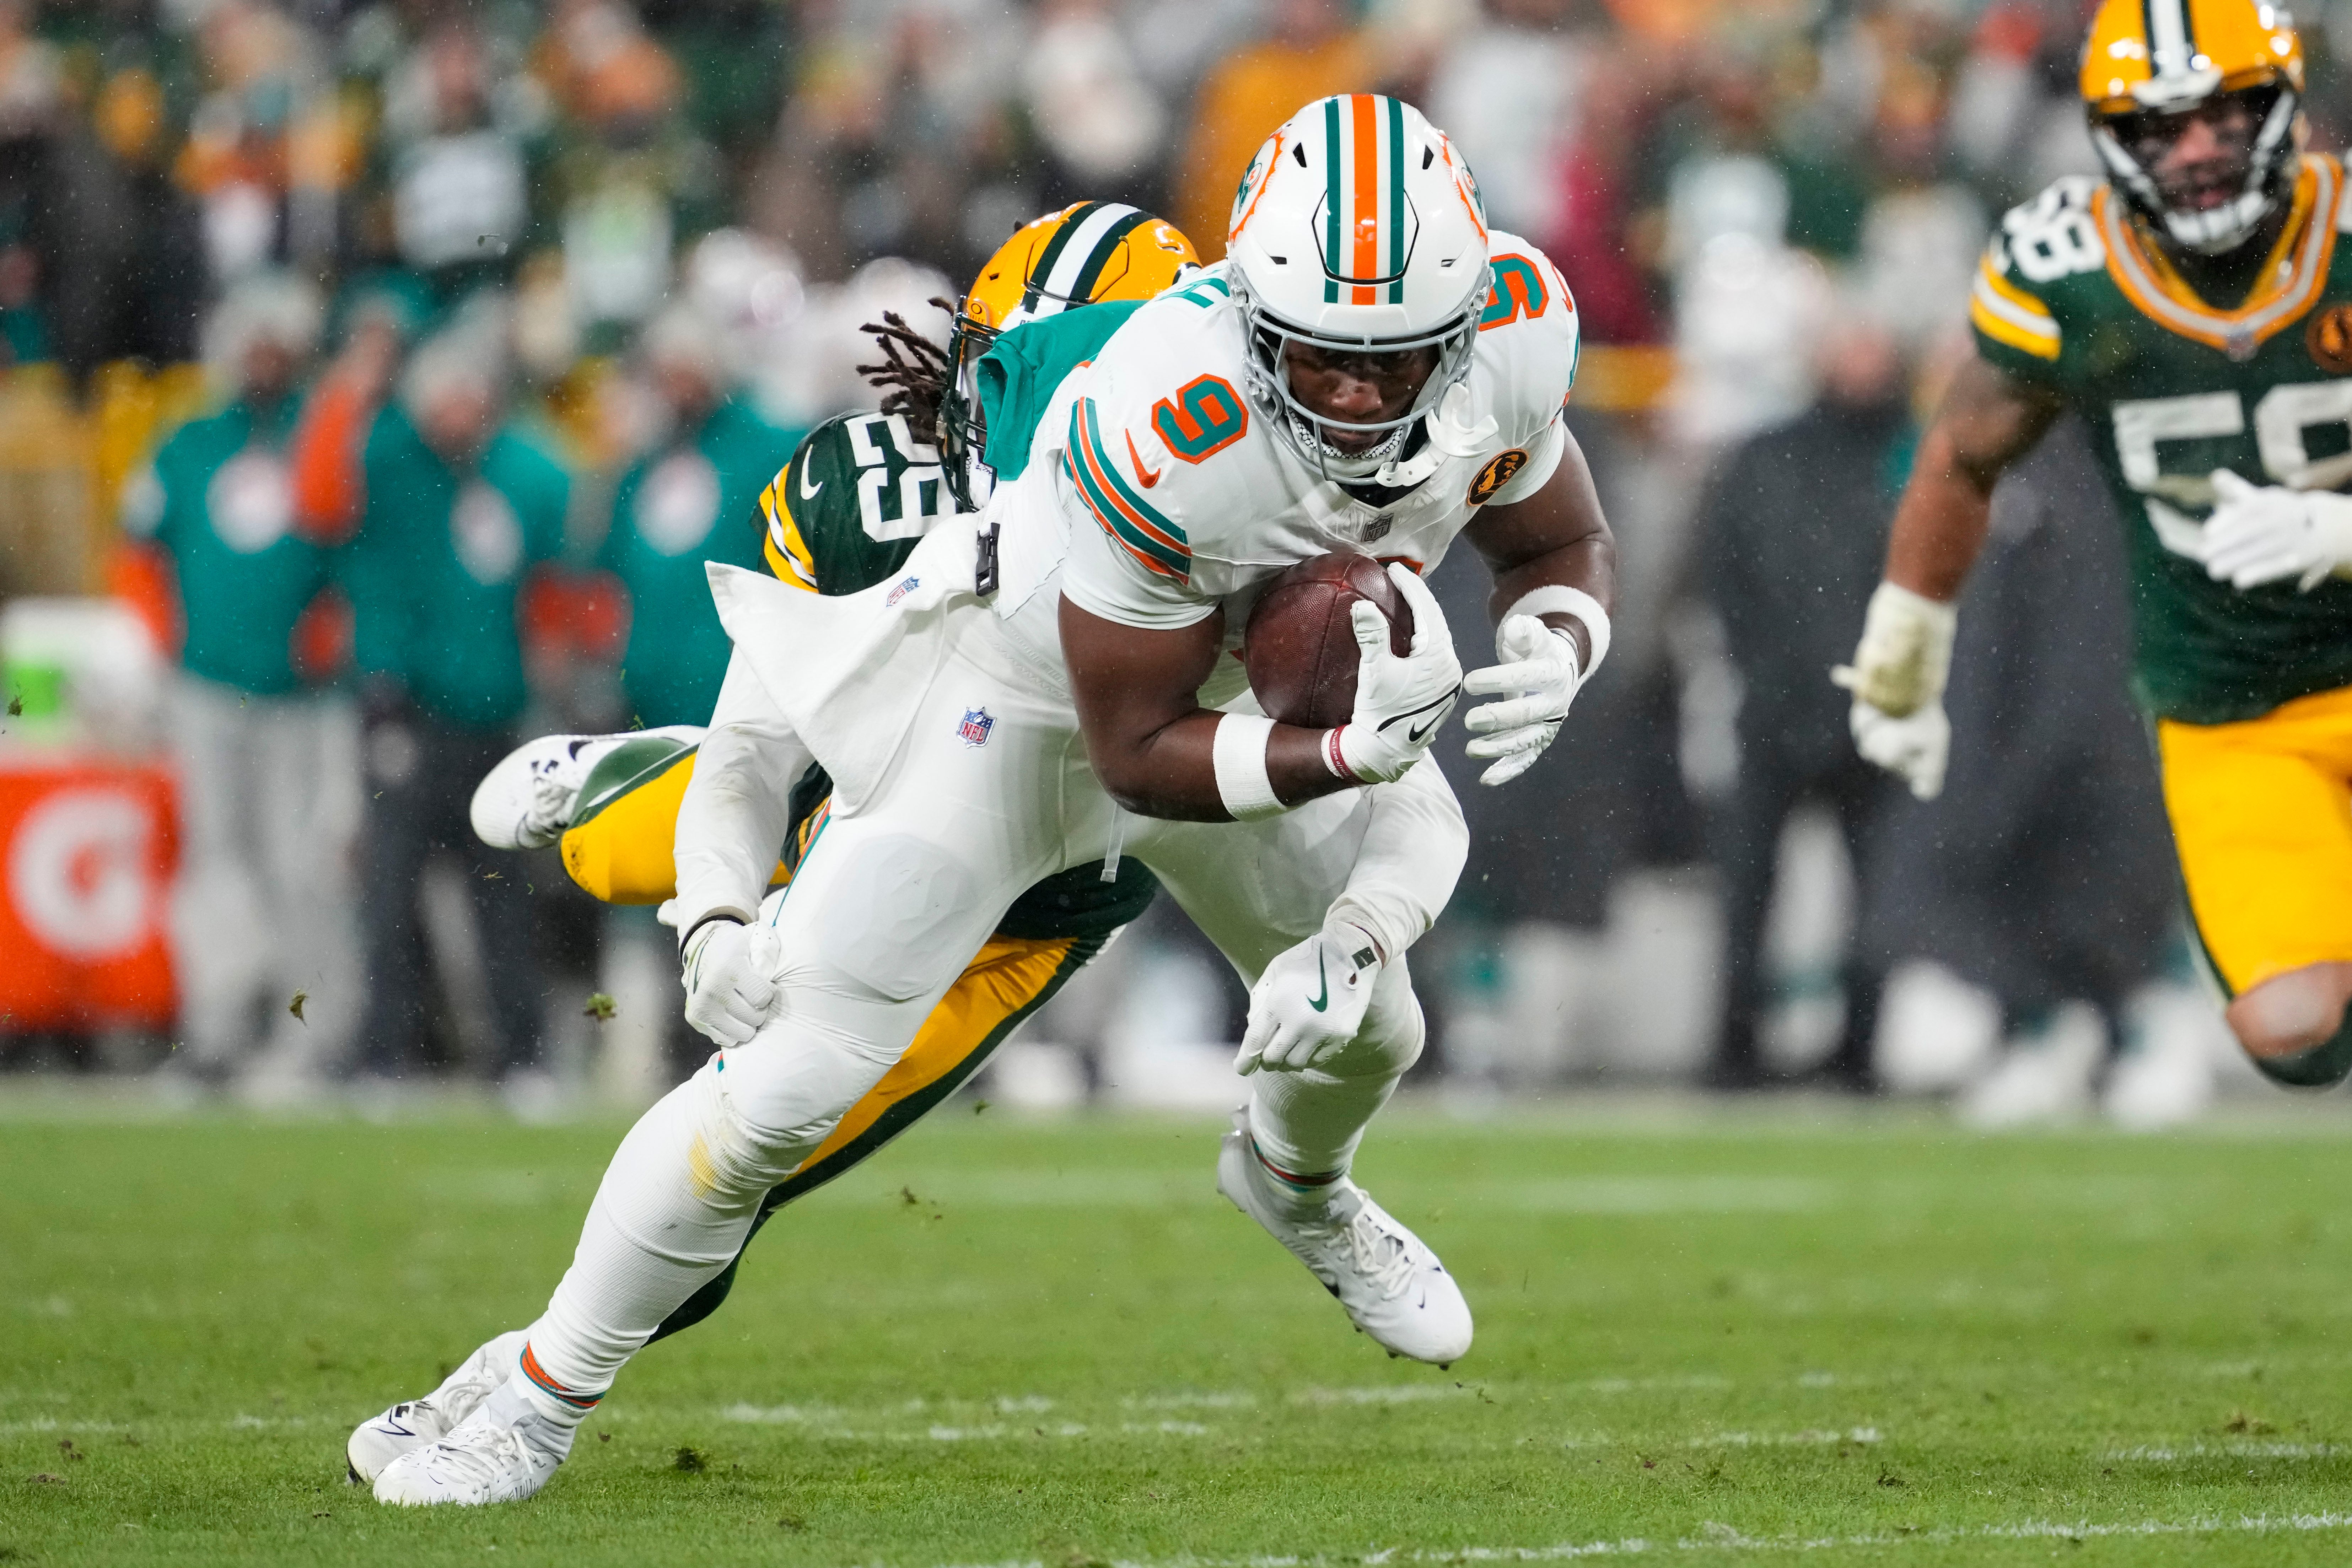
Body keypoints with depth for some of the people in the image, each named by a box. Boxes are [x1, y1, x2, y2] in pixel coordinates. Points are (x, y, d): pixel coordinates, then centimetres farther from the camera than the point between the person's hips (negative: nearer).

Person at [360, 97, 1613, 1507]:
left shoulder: (1512, 340, -27)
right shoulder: (1162, 428, -43)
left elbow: (1565, 547, -6)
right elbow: (1140, 752, -29)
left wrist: (1552, 652, -28)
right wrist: (1343, 758, -42)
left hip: (1248, 681, 6)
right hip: (1033, 691, -6)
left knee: (1358, 1014, 19)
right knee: (793, 1082, -10)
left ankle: (1298, 1185, 57)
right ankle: (544, 1400, 7)